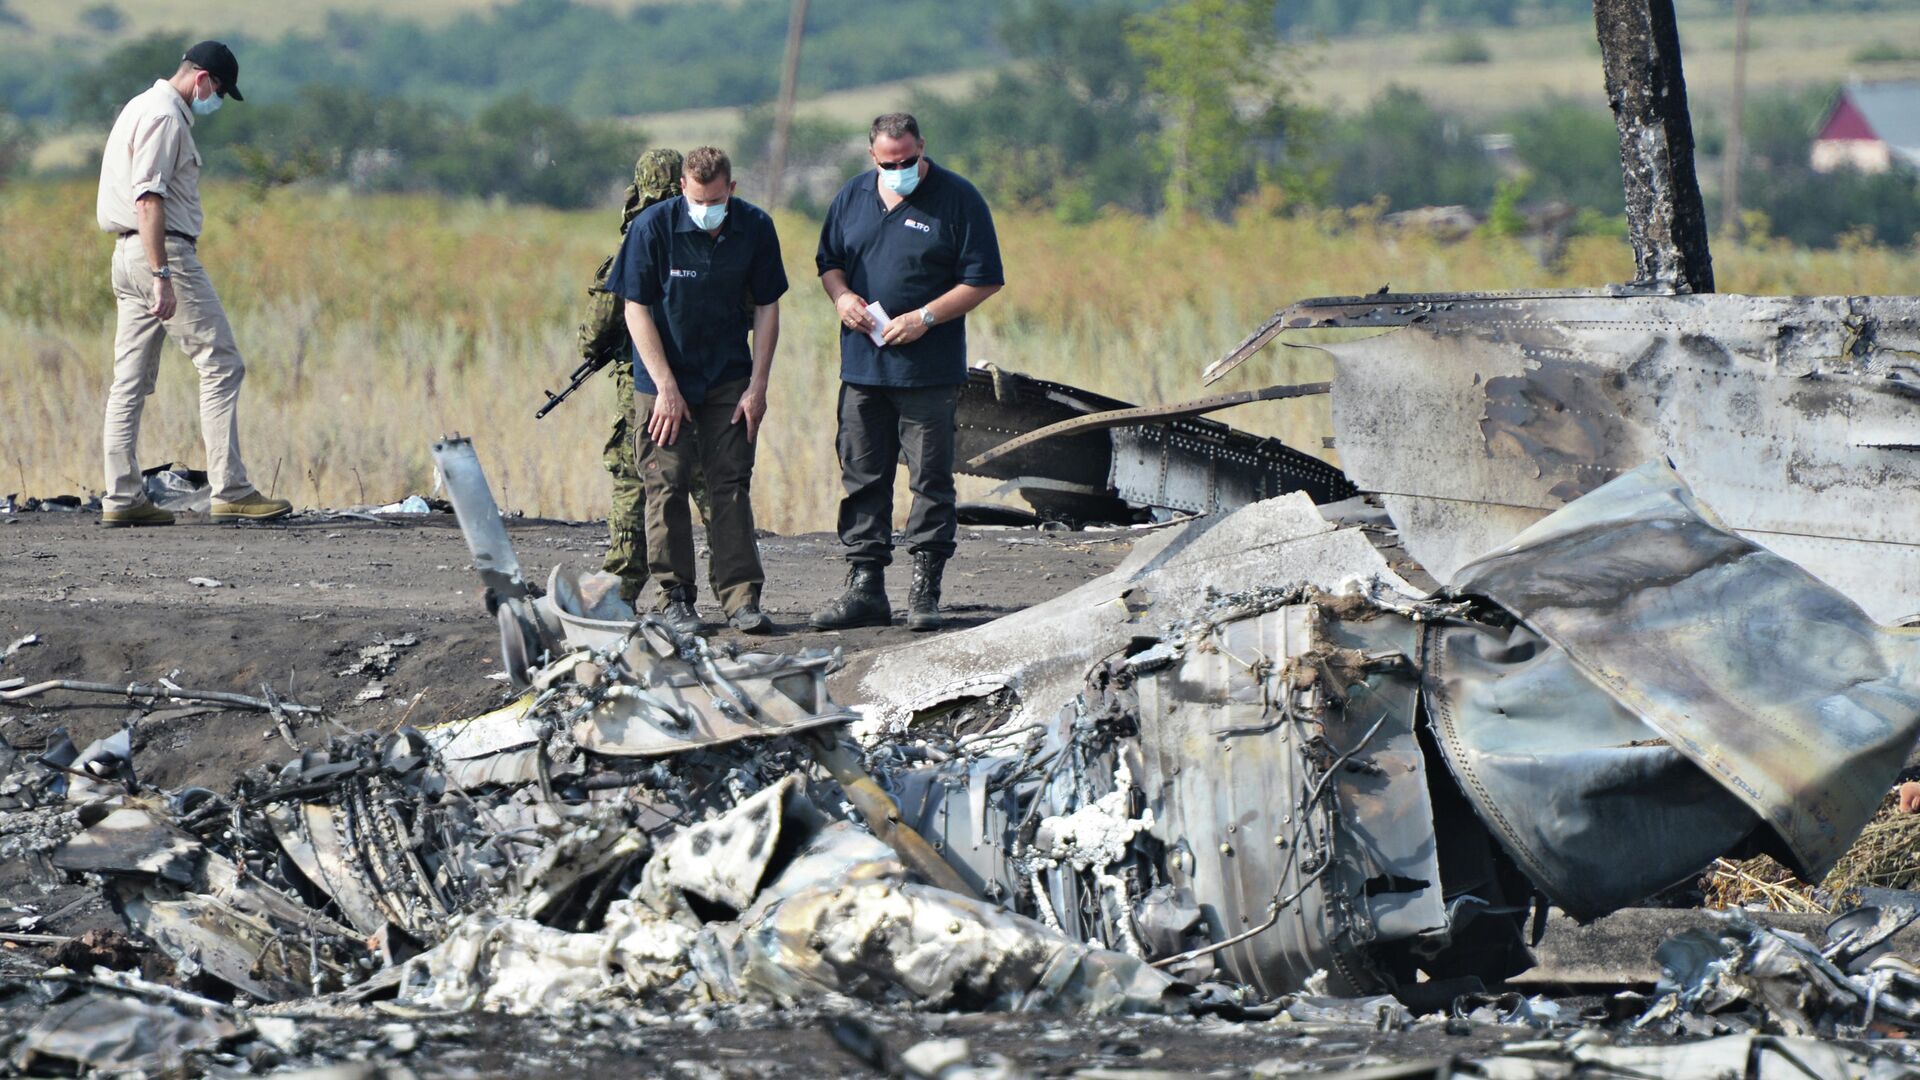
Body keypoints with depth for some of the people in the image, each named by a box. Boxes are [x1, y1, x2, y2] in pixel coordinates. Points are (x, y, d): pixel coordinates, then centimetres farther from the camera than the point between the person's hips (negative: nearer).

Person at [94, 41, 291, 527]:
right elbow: (149, 199, -21)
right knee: (222, 365, -7)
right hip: (164, 251, -10)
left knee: (131, 381, 7)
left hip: (127, 252, 10)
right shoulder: (165, 118, -12)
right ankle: (230, 491, -10)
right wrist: (162, 277, -25)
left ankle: (121, 499, 5)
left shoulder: (141, 108, 20)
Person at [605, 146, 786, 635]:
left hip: (730, 379, 2)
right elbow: (636, 309, -11)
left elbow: (766, 307, 3)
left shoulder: (755, 228, -6)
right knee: (667, 484, -4)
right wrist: (666, 387, -14)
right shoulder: (653, 226, -14)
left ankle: (741, 598, -2)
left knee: (731, 485, -2)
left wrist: (757, 385, -3)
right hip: (665, 378, -2)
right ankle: (675, 597, 4)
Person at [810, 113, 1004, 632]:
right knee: (862, 478, 7)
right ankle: (865, 586, 12)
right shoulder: (852, 198, 10)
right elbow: (829, 260, 22)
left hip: (930, 371, -5)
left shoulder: (958, 200, -5)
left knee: (931, 481, -2)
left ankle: (925, 590, 3)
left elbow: (985, 279, -6)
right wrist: (841, 296, 0)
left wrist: (925, 318, -15)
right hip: (862, 368, 5)